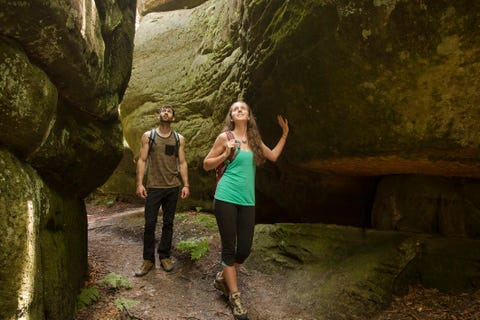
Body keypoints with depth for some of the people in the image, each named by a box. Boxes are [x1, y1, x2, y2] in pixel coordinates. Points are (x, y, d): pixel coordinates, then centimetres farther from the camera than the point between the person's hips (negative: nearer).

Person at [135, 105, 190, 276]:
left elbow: (182, 163, 5)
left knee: (168, 223, 8)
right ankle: (148, 259, 10)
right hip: (153, 187, -1)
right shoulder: (148, 136, 4)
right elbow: (142, 160, 0)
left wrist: (186, 185, -3)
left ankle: (164, 256, 20)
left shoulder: (179, 139, 7)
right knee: (149, 224, -1)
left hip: (173, 187, 1)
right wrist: (139, 183, -9)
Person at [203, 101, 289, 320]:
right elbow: (206, 164, 2)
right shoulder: (225, 137, -1)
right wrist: (226, 154, -13)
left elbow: (273, 156, 25)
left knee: (245, 249, 5)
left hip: (247, 201, 5)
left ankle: (222, 279, 31)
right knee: (229, 248, 1)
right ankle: (235, 297, 15)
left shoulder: (254, 139, 13)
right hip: (226, 199, -4)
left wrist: (284, 134, 24)